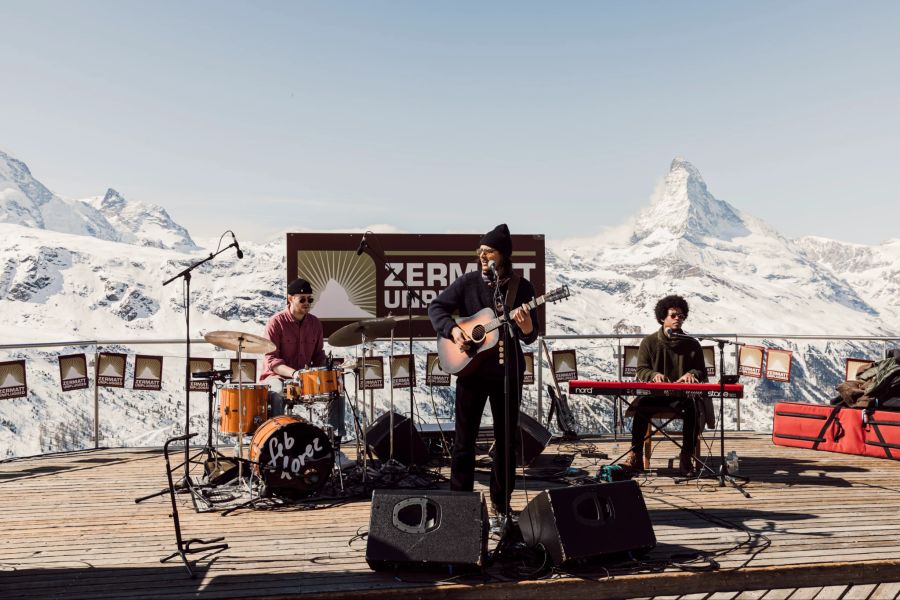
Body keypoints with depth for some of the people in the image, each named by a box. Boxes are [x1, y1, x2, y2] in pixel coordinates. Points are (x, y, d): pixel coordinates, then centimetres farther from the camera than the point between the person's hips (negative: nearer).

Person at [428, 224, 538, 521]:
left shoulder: (522, 287, -2)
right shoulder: (469, 282, -2)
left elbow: (530, 337, -2)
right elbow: (436, 306, 4)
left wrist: (526, 326, -25)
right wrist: (452, 329, -13)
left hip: (508, 372, 1)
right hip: (471, 369, 0)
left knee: (506, 439, 9)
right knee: (464, 438, 4)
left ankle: (502, 502, 24)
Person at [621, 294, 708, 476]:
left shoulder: (692, 344, 11)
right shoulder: (649, 342, 8)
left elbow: (702, 372, 14)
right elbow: (641, 371, 6)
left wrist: (691, 374, -11)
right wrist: (654, 375, -18)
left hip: (682, 394, 1)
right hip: (654, 393, 0)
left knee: (692, 406, -34)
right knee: (641, 404, -33)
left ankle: (686, 457, -23)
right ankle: (636, 455, -29)